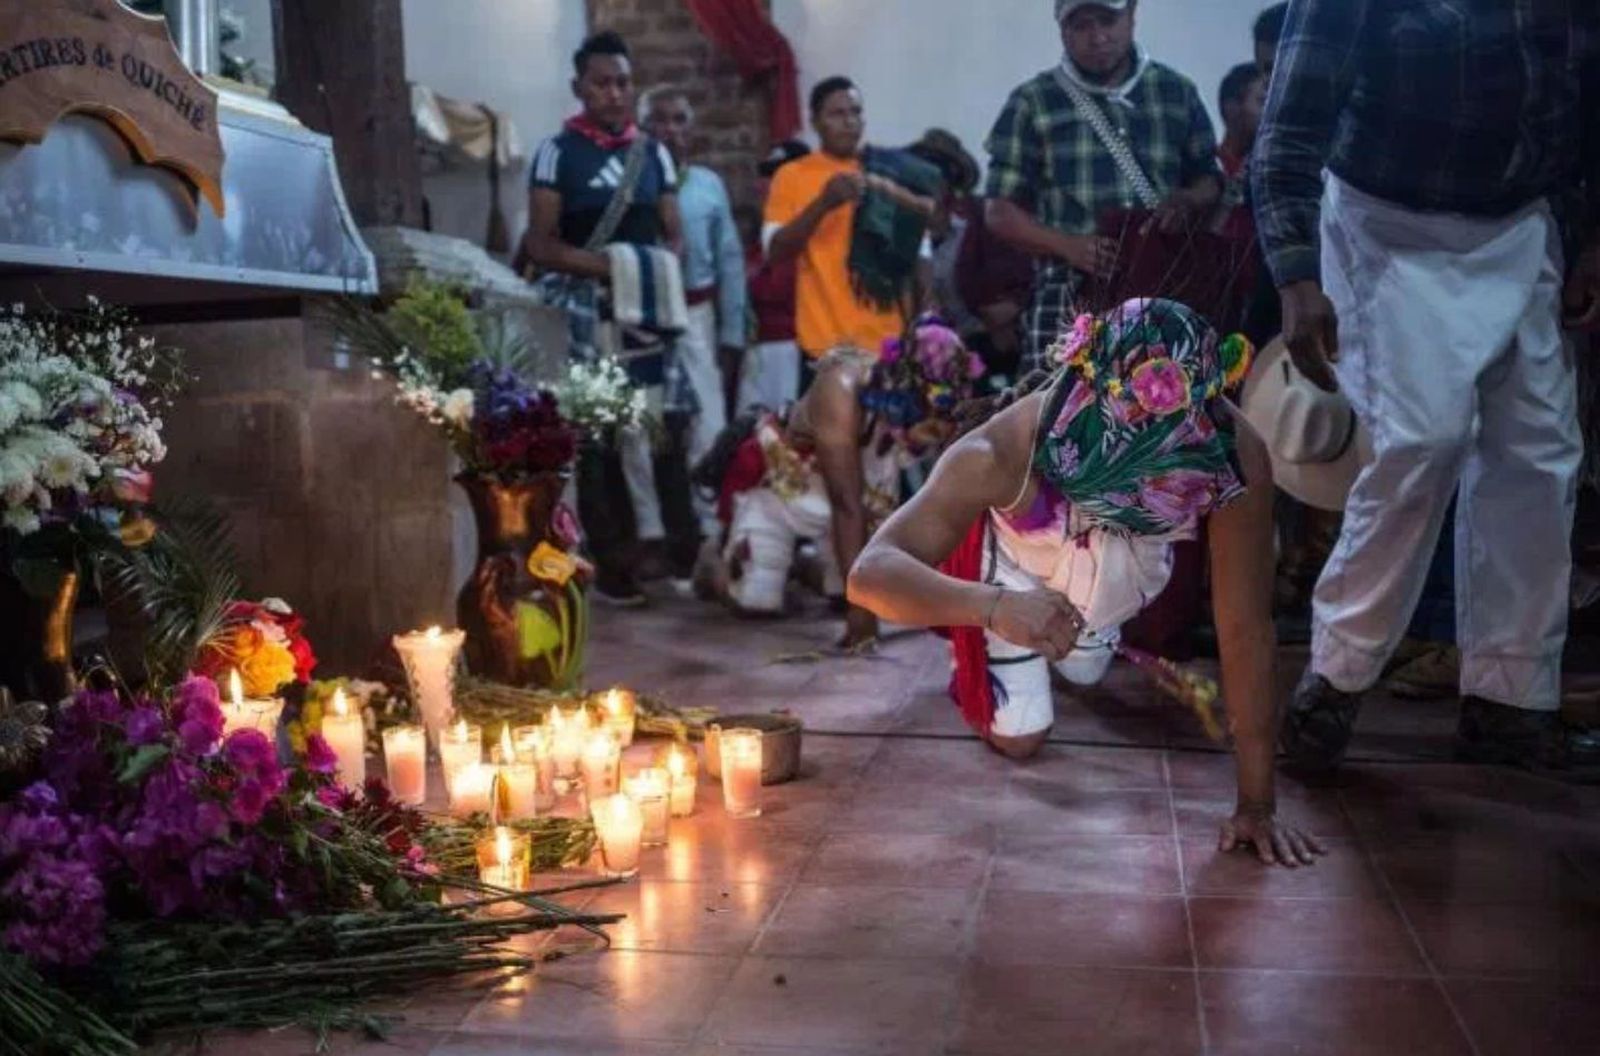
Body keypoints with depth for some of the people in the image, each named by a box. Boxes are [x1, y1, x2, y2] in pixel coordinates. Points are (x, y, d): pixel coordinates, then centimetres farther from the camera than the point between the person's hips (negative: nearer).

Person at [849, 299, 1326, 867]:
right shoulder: (1007, 448, -46)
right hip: (1019, 568, -2)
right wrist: (991, 606, -69)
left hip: (1125, 574, 3)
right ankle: (975, 656, 31)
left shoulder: (1234, 457, -41)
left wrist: (1256, 805, -32)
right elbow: (870, 573, -51)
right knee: (1018, 738, 2)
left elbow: (1246, 630, -35)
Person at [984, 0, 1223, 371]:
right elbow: (1001, 211, 4)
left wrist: (1189, 200, -6)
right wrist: (1067, 245, -14)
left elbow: (1211, 182, 20)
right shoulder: (1032, 104, 6)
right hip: (1071, 298, -2)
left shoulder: (1177, 93, 14)